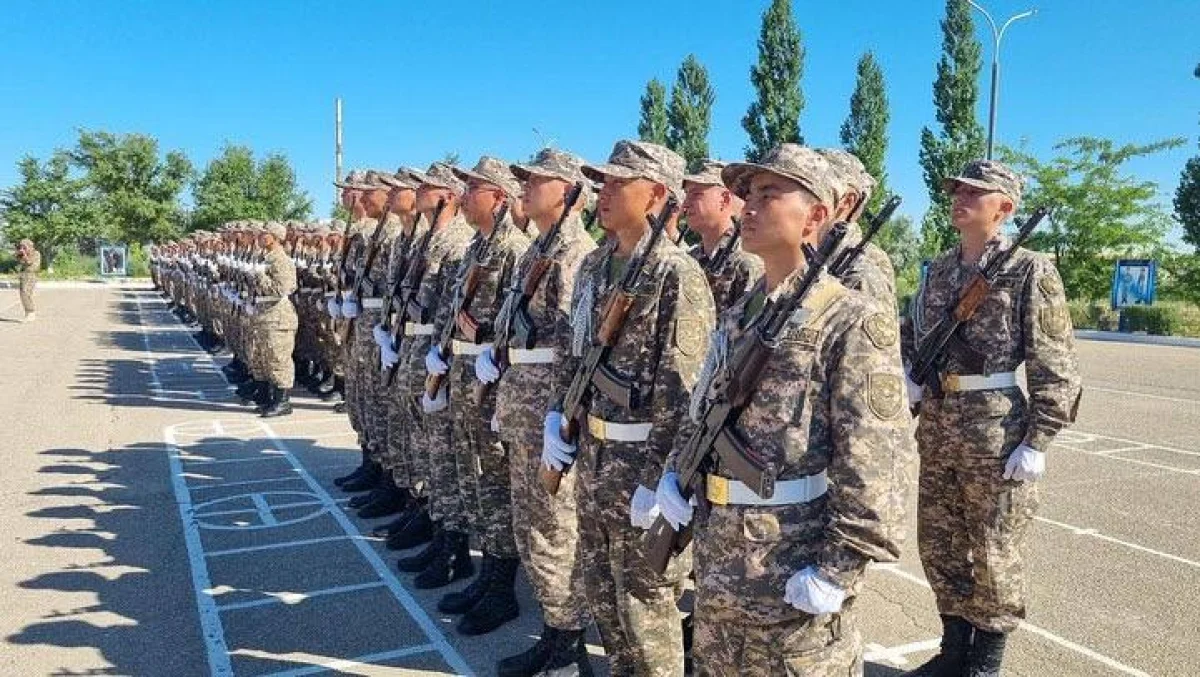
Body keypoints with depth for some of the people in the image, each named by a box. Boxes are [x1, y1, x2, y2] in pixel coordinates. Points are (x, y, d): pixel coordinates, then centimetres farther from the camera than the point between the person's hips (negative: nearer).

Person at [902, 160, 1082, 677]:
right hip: (937, 429, 6)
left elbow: (1056, 366, -9)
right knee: (937, 542, 14)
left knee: (995, 553, 7)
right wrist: (915, 378, 0)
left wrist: (1038, 442, -13)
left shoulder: (1030, 271, -7)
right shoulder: (940, 268, 9)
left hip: (996, 428, -6)